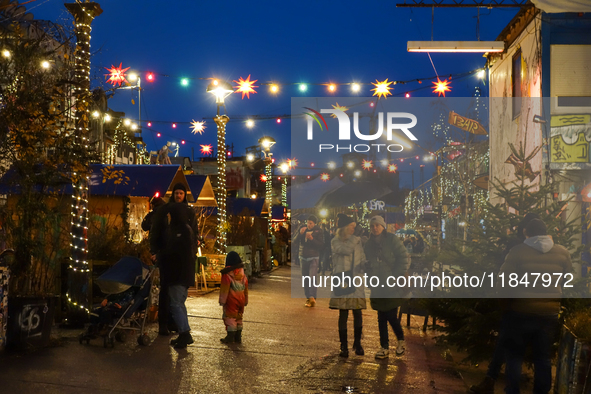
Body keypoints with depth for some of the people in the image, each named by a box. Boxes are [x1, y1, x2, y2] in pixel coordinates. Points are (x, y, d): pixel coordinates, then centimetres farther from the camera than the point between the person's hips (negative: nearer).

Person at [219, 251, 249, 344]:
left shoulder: (227, 273, -11)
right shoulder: (242, 273, 7)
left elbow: (224, 288, -11)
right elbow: (246, 288, 13)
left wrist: (222, 300, -5)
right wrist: (245, 300, 21)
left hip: (231, 300, -6)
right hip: (241, 300, 6)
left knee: (230, 317, 0)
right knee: (239, 317, 14)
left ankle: (230, 336, -1)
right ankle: (238, 337, 17)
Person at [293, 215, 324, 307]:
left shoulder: (318, 231, -3)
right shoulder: (303, 229, 6)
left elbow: (321, 244, -8)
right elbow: (296, 241, 1)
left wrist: (312, 239, -21)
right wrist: (300, 233, -16)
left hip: (313, 258, -4)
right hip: (303, 257, 4)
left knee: (312, 277, -16)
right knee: (305, 279, 5)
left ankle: (312, 298, -19)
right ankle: (308, 298, 11)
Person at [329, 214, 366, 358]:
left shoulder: (357, 241, 10)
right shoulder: (335, 242, 0)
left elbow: (363, 259, 12)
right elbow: (346, 250, -19)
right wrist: (353, 238, -8)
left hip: (356, 282, 3)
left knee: (357, 313, 2)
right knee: (343, 314, 0)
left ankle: (357, 343, 17)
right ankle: (343, 346, 7)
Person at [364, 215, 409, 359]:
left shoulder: (392, 240, -5)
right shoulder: (369, 244, 11)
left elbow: (403, 258, -9)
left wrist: (397, 276, -14)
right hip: (378, 287, 5)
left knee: (391, 316, -5)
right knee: (382, 317, 8)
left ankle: (401, 341, 21)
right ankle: (384, 347, 16)